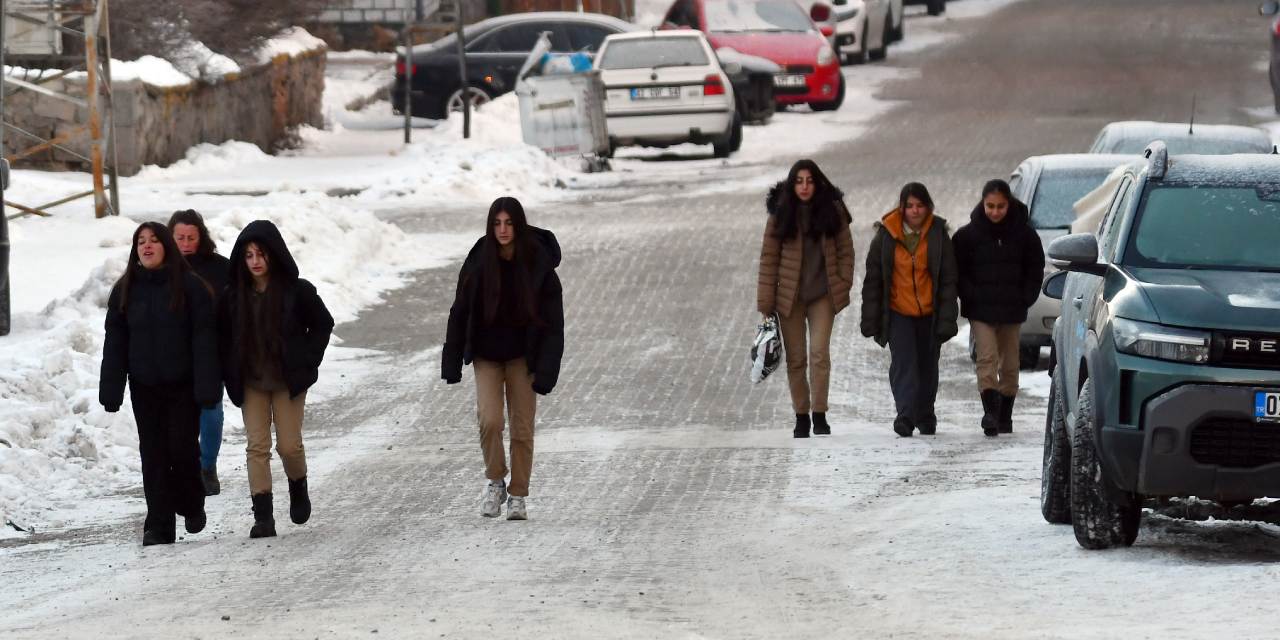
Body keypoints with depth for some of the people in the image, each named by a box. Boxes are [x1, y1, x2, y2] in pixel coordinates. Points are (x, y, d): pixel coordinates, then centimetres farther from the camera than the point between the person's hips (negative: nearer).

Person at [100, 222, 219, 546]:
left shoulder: (190, 287, -5)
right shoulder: (125, 290, 6)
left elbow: (204, 338, -8)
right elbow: (115, 343, 7)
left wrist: (206, 386, -15)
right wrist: (111, 391, 1)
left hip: (182, 385, -3)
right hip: (145, 386, 3)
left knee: (182, 448, -4)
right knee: (153, 454, 2)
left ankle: (191, 505, 23)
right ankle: (158, 525, 4)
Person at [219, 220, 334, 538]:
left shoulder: (296, 291, -8)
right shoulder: (234, 295, 0)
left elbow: (322, 324, 3)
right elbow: (223, 338, 9)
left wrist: (306, 362, -3)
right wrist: (231, 377, 0)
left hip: (288, 381, -2)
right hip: (251, 383, 2)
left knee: (289, 445, -2)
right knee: (257, 447, -3)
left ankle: (298, 489, 30)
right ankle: (262, 516, -3)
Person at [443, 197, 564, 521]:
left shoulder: (538, 264, -9)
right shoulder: (478, 263, -6)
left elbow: (553, 321, -8)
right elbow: (460, 313, 1)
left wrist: (546, 370, -14)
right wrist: (452, 363, -1)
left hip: (522, 356, 0)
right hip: (486, 356, 0)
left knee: (522, 428, 1)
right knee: (489, 420, -17)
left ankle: (518, 496, 13)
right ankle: (495, 482, 5)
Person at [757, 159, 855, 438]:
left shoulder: (833, 212, 0)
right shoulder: (781, 215, -2)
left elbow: (846, 251, 5)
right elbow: (768, 258, -2)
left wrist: (843, 285, -4)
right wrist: (765, 303, -5)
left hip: (823, 295, -1)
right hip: (789, 297, 1)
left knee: (819, 353, -11)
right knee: (795, 358, 4)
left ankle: (819, 415, -6)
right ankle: (801, 417, 12)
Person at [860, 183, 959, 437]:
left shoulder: (937, 235, -3)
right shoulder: (886, 235, -4)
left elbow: (948, 280, -1)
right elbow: (873, 280, 1)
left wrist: (946, 320, -5)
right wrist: (870, 320, -1)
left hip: (929, 313, 1)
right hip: (898, 312, -1)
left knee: (928, 366, 11)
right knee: (903, 362, -16)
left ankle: (925, 417, 28)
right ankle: (905, 416, -22)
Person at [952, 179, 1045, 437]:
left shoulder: (1024, 233, 0)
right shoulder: (968, 234, -4)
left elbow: (1035, 269, 9)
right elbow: (958, 271, 3)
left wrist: (1025, 298, 0)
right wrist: (970, 296, -8)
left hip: (1012, 310, 2)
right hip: (980, 310, -2)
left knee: (1009, 365, 9)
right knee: (987, 358, -16)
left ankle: (1005, 418, 20)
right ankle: (990, 412, -24)